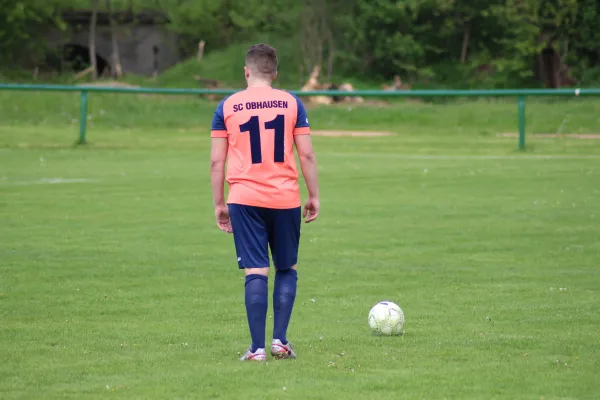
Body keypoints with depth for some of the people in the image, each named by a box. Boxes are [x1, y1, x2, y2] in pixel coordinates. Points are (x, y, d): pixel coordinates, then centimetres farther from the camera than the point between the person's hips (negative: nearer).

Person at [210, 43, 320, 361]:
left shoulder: (227, 106, 2)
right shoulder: (291, 103, 3)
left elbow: (216, 161, 1)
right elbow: (307, 155, 1)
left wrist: (219, 204, 8)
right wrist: (314, 197, 9)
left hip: (245, 200, 0)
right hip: (286, 199, 1)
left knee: (256, 272, -1)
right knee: (287, 269, 15)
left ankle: (257, 348, -5)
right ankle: (280, 341, 7)